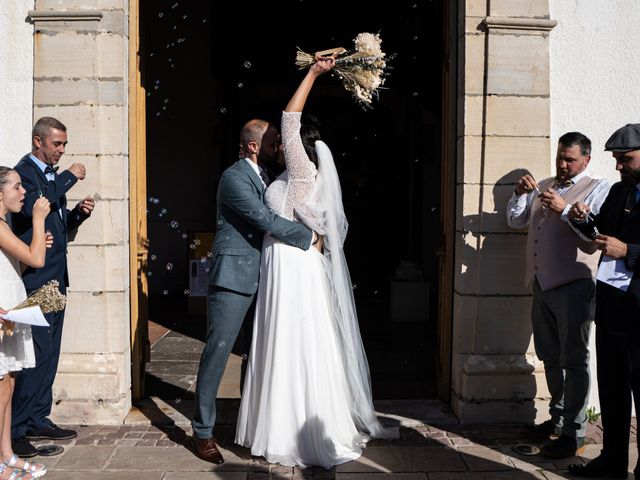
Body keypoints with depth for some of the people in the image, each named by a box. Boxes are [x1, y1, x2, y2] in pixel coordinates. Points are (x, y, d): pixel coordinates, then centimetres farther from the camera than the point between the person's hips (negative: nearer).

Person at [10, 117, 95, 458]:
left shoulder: (53, 175, 19)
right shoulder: (25, 171, -7)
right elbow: (31, 206, -29)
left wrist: (79, 212, 7)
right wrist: (69, 177, -21)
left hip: (54, 278, 9)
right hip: (35, 279, -9)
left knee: (48, 354, 11)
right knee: (37, 353, -11)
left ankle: (38, 420, 20)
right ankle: (17, 431, -5)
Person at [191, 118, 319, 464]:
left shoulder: (266, 176, 14)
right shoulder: (233, 177, -13)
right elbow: (265, 219, -20)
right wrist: (309, 237, -14)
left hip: (262, 279, 9)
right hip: (233, 278, -8)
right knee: (217, 353, -2)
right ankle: (203, 432, 8)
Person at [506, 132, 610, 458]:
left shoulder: (598, 190, -3)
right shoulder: (544, 187, 17)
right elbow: (515, 221, 19)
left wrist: (564, 210, -22)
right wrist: (520, 194, 2)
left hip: (573, 286, -7)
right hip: (542, 285, 7)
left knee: (574, 361, -1)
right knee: (551, 358, 17)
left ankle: (573, 433, 6)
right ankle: (558, 418, 31)